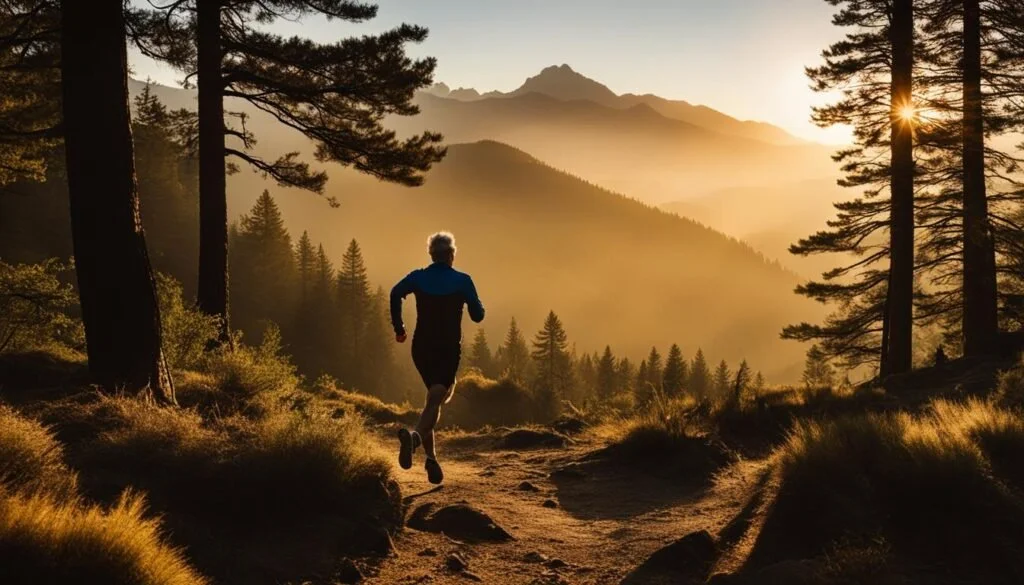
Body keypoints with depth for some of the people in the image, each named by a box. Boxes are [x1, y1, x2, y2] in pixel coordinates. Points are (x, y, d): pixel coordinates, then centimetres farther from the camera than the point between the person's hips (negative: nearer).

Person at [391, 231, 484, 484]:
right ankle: (416, 435, -45)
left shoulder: (418, 277, 4)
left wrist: (398, 327, -5)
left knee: (441, 393, 23)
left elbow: (396, 293, -13)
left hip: (422, 349, 4)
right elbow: (477, 315, -1)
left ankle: (431, 456, 17)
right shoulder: (462, 281, -3)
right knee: (434, 401, -13)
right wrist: (476, 303, 21)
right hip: (449, 350, -4)